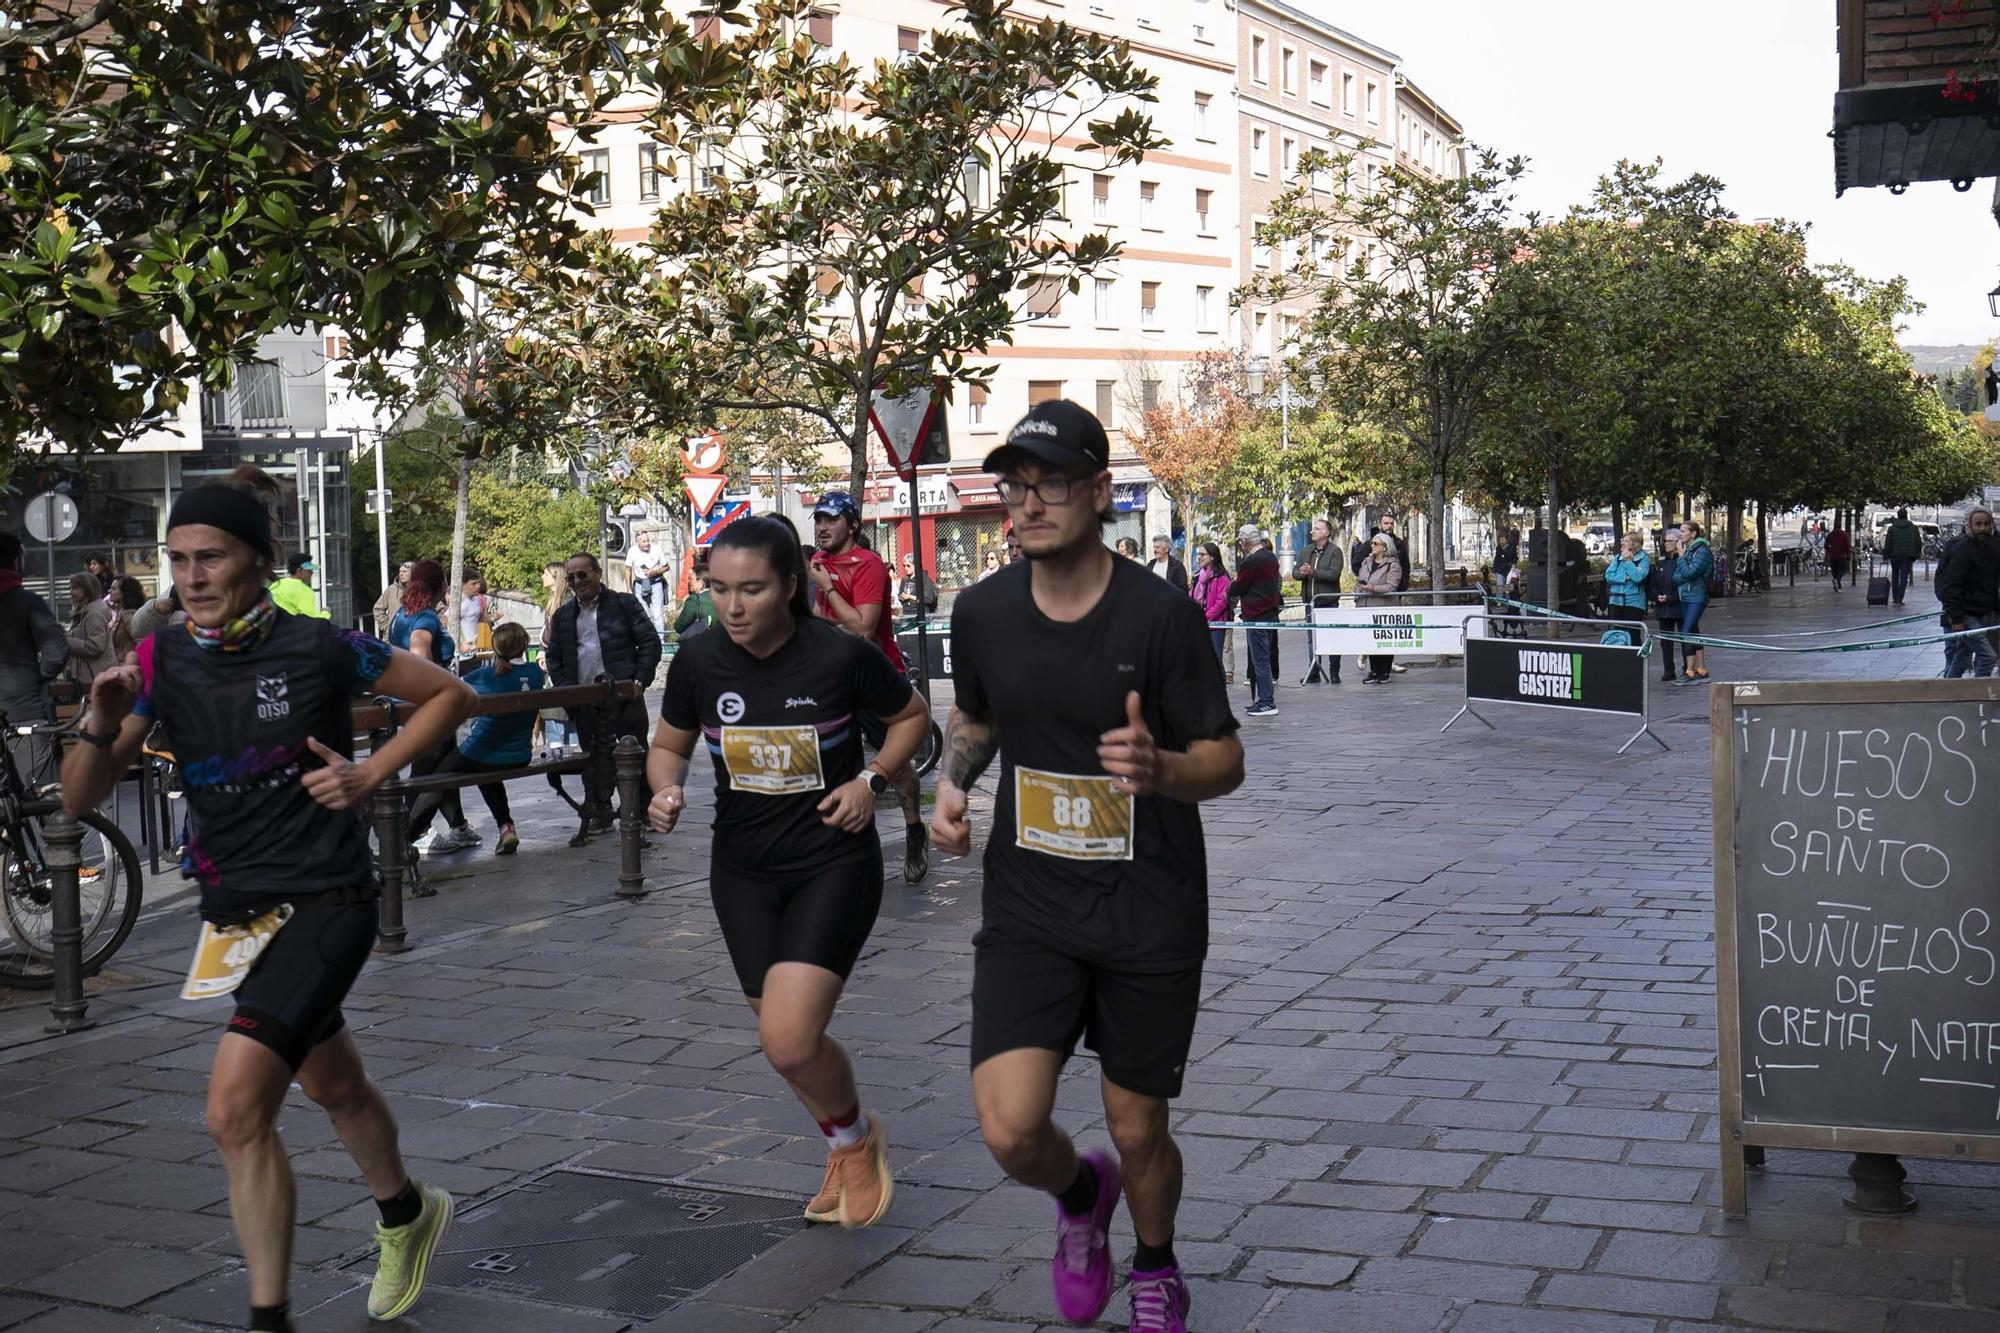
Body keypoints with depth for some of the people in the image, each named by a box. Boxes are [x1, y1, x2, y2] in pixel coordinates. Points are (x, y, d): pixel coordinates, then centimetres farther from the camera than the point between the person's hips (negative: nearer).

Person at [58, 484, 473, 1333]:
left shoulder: (319, 648, -11)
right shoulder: (162, 663, 0)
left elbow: (449, 695, 1)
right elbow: (78, 799, -1)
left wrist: (370, 774, -10)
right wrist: (101, 724, -21)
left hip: (325, 902, -6)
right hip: (236, 913, 6)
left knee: (236, 1108, -20)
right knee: (331, 1084, 25)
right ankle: (407, 1215, 49)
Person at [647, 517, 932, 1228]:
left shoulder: (842, 656, -16)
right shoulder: (699, 661, -8)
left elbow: (912, 715, 3)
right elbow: (668, 745, 10)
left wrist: (871, 780, -12)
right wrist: (667, 790, -12)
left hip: (834, 862, -4)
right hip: (743, 869, 4)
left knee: (788, 1039, -17)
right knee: (785, 1040, 13)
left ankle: (857, 1138, 14)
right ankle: (846, 1150, 42)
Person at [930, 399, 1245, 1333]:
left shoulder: (1161, 616, -14)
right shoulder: (982, 613, -2)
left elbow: (1226, 760, -9)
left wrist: (1159, 769, -31)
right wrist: (951, 783, -2)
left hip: (1151, 918, -2)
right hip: (1027, 910, 3)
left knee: (1137, 1131, 10)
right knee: (1010, 1132, -11)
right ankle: (1082, 1194, 27)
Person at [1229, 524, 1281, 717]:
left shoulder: (1251, 561, -17)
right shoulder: (1271, 558, 12)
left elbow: (1236, 589, -12)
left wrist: (1232, 585, 11)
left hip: (1256, 617, -9)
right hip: (1271, 613, 9)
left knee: (1260, 660, -6)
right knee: (1263, 659, 15)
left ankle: (1266, 703, -6)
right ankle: (1263, 700, 18)